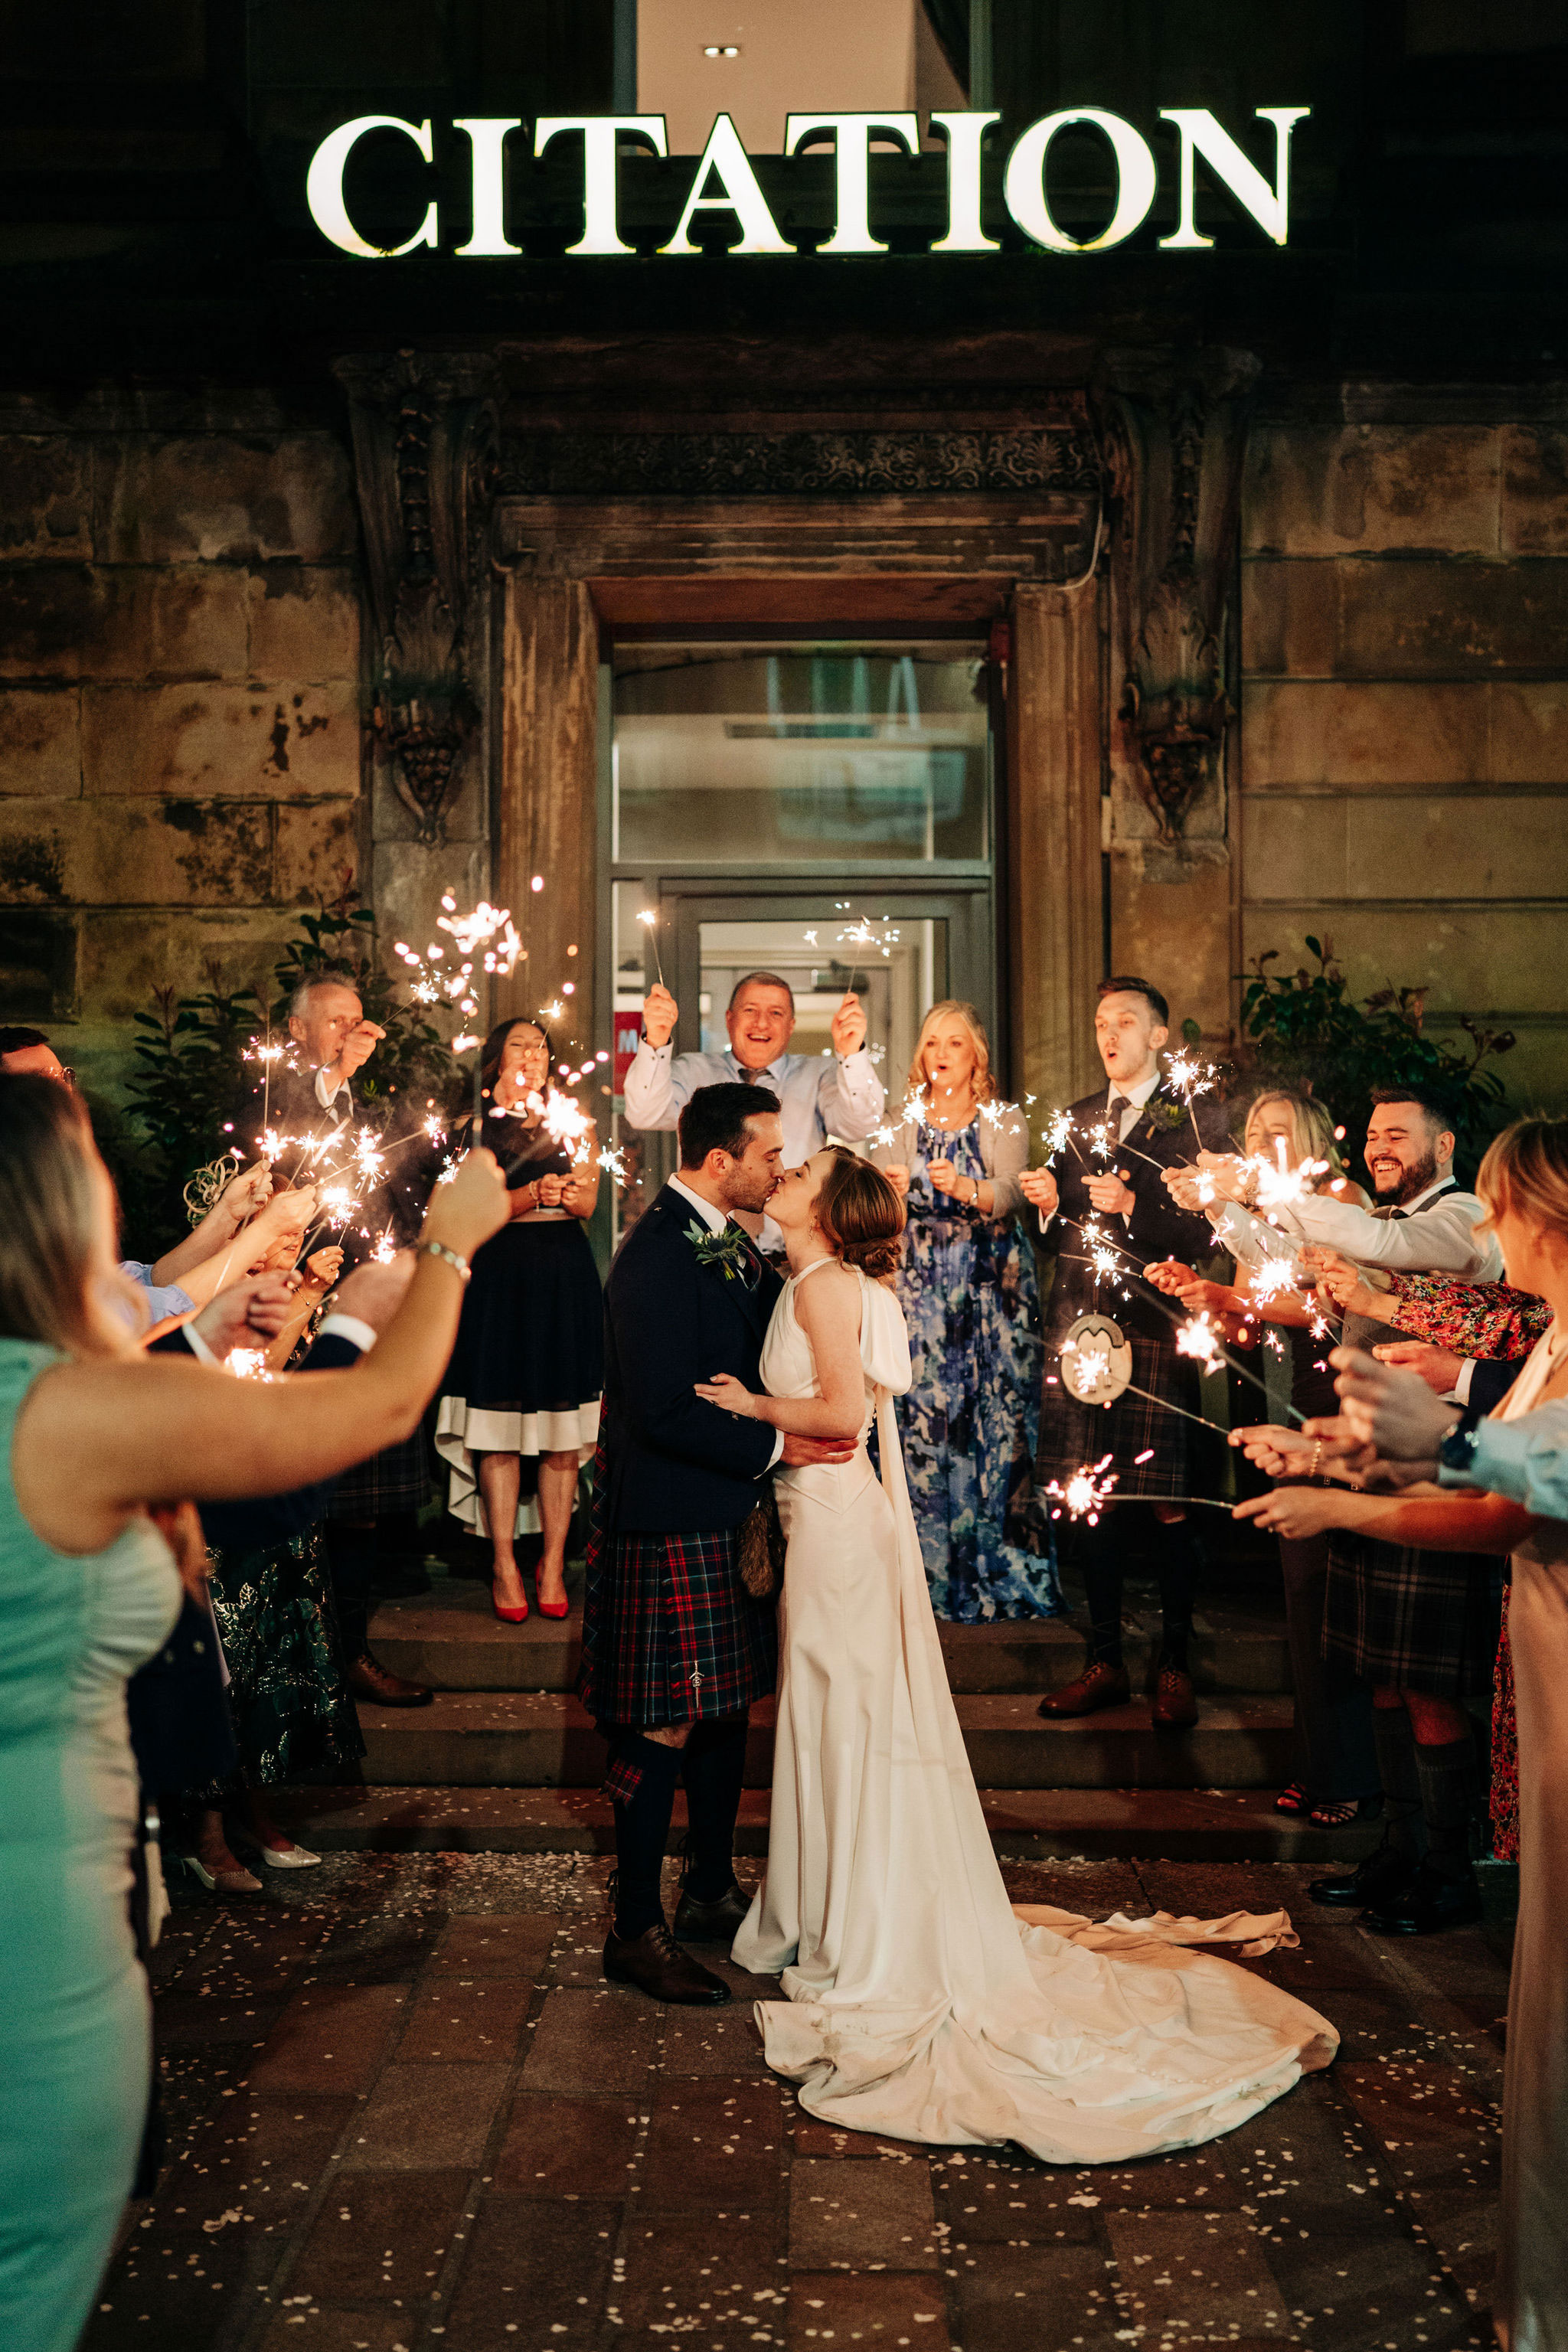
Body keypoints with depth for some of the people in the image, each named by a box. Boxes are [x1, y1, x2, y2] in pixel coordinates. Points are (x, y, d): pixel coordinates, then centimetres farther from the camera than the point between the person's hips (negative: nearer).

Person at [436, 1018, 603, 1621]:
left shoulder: (576, 1123, 17)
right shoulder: (473, 1129, 10)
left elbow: (588, 1202, 8)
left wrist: (567, 1192, -16)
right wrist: (534, 1196, -20)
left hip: (565, 1275, 2)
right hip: (499, 1275, -1)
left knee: (563, 1426, -2)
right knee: (499, 1423, -4)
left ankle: (552, 1564, 5)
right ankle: (504, 1566, 3)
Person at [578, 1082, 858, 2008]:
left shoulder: (735, 1244, 9)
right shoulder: (658, 1255, -20)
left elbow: (763, 1354, 20)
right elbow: (664, 1409, -24)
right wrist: (776, 1447, -17)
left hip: (730, 1515, 9)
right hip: (672, 1523, -9)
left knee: (727, 1709, 18)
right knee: (664, 1728, 0)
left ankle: (713, 1894, 32)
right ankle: (637, 1932, 12)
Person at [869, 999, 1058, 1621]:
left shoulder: (1006, 1120, 8)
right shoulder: (899, 1124, 12)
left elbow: (1011, 1193, -10)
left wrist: (964, 1188, -30)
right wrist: (888, 1190, -23)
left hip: (991, 1290, -1)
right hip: (918, 1290, 1)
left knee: (999, 1419, -6)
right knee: (921, 1418, -6)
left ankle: (1003, 1575, 2)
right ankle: (934, 1577, 1)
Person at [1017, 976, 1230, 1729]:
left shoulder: (1195, 1119, 1)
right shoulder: (1075, 1120, 17)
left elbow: (1209, 1232, -8)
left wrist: (1134, 1208, -18)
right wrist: (1048, 1206, -2)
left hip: (1157, 1329, -5)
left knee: (1168, 1508, -1)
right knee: (1088, 1501, 8)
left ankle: (1175, 1667, 13)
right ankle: (1105, 1662, 20)